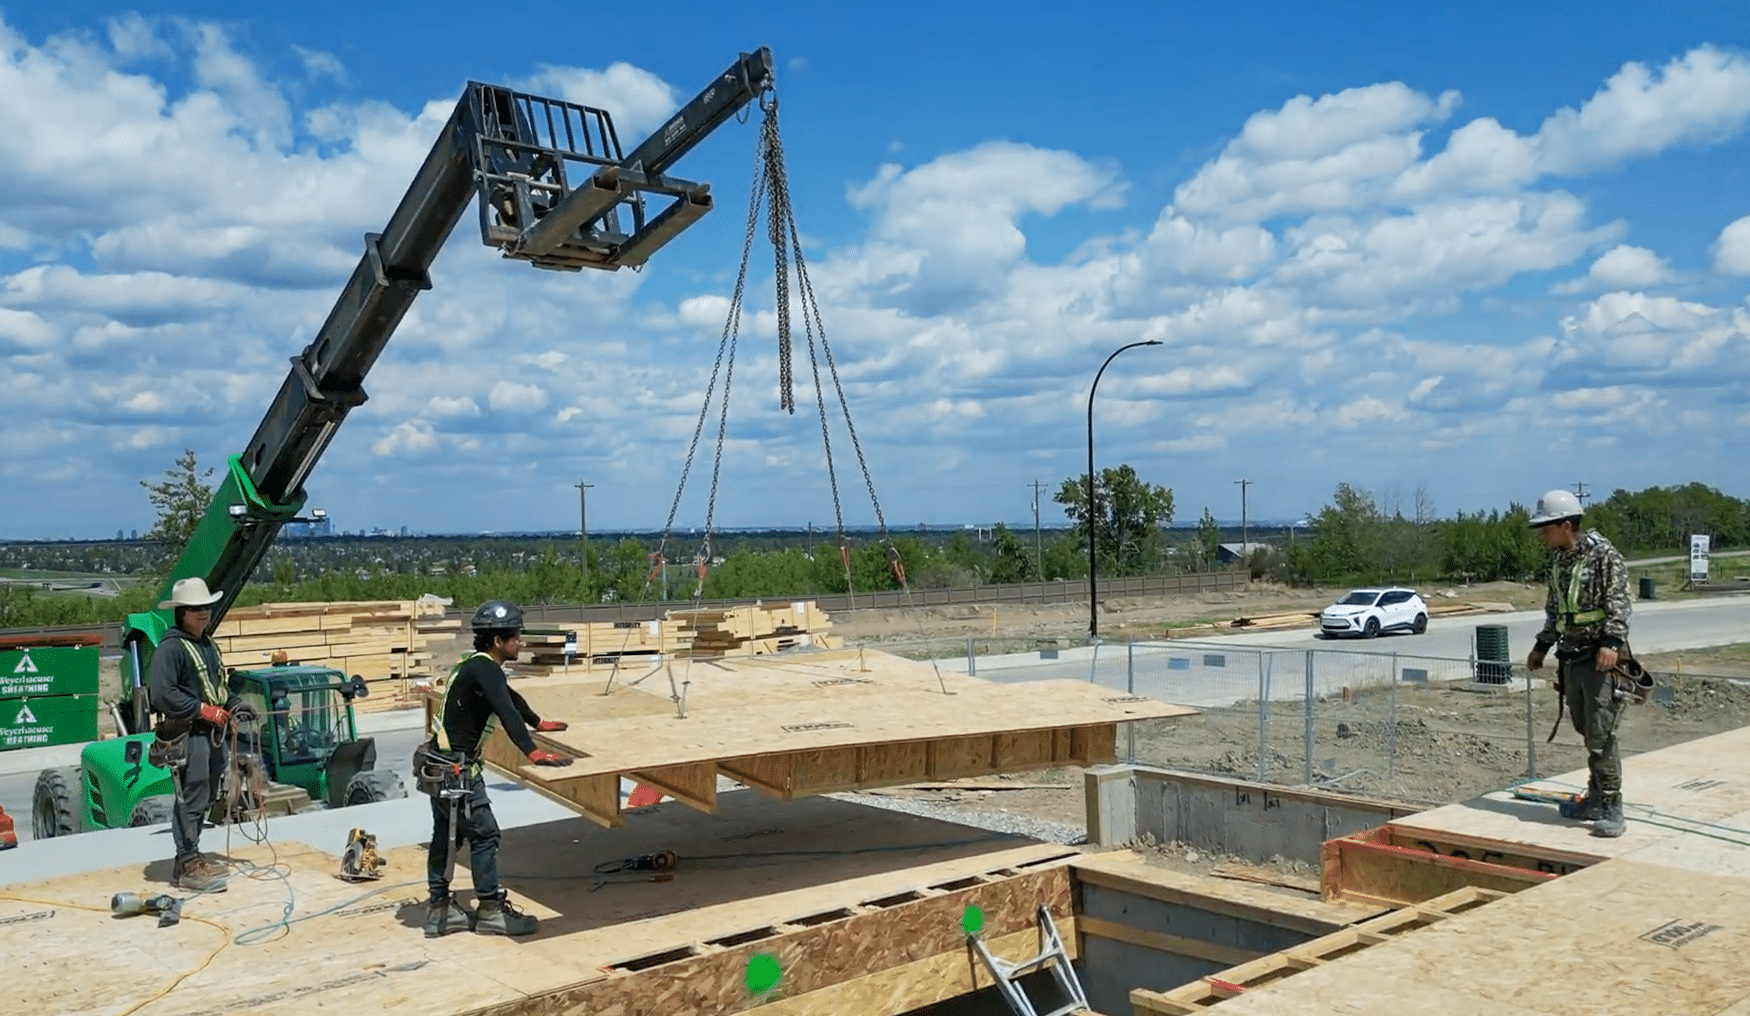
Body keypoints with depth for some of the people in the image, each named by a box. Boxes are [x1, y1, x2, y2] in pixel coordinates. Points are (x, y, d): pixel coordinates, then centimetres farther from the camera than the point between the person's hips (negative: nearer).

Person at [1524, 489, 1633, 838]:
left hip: (1599, 657, -8)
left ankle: (1612, 808, -4)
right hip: (1571, 658, 8)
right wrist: (1542, 646, 25)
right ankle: (1596, 799, 21)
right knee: (1586, 731, 12)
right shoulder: (1559, 562, 14)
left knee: (1601, 735, -9)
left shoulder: (1604, 555, -10)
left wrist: (1612, 642, -26)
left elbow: (1619, 603, -15)